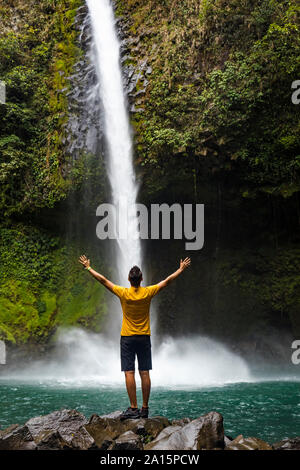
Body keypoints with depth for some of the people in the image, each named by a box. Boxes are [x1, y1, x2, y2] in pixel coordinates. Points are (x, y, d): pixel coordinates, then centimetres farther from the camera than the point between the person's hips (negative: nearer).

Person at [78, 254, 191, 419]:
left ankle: (133, 408, -7)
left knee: (129, 373, -3)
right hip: (144, 338, 2)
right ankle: (145, 409, 6)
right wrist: (181, 269, 18)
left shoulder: (123, 293, -11)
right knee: (144, 373, 4)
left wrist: (89, 268, 9)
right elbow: (168, 280, 5)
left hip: (127, 338, -2)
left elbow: (103, 280, -2)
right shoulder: (148, 293, -6)